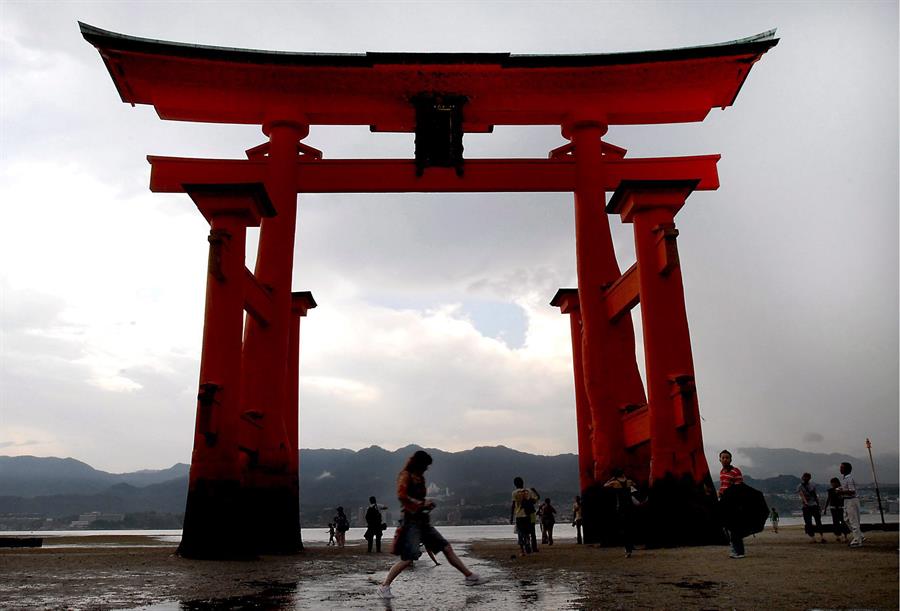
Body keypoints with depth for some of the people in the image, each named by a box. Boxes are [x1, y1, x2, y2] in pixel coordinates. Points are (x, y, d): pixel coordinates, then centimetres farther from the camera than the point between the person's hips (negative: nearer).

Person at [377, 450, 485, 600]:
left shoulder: (419, 477, 18)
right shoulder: (405, 475, -6)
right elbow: (401, 495, -20)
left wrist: (426, 503, 8)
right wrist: (421, 503, -19)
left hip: (423, 520, 9)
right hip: (412, 520, -9)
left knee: (447, 548, 7)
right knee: (408, 558, -13)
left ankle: (470, 576, 12)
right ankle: (384, 586, -1)